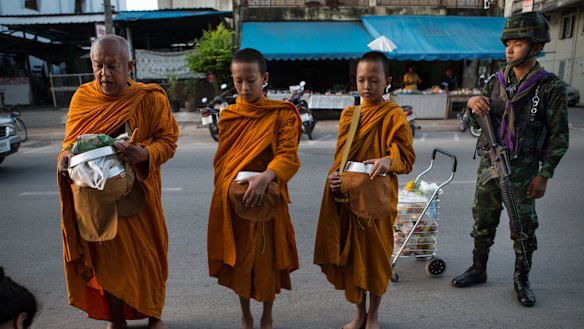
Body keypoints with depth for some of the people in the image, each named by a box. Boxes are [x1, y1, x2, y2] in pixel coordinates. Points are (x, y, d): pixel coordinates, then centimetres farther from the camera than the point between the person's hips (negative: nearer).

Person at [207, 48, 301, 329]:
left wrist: (264, 178, -32)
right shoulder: (227, 115, 6)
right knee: (237, 258, 12)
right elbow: (221, 159, 10)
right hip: (231, 198, 3)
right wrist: (226, 189, -4)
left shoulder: (283, 113, -5)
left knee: (267, 258, 9)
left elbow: (288, 155, -15)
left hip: (267, 197, -3)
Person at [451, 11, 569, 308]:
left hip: (523, 169, -4)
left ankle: (521, 280, 25)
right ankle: (478, 269, 29)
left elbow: (558, 136, -5)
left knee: (523, 227, 7)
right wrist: (472, 104, -9)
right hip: (489, 162, 4)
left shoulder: (550, 86, -6)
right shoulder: (496, 81, 6)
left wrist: (544, 174, -9)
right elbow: (480, 122, 13)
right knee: (483, 220, 13)